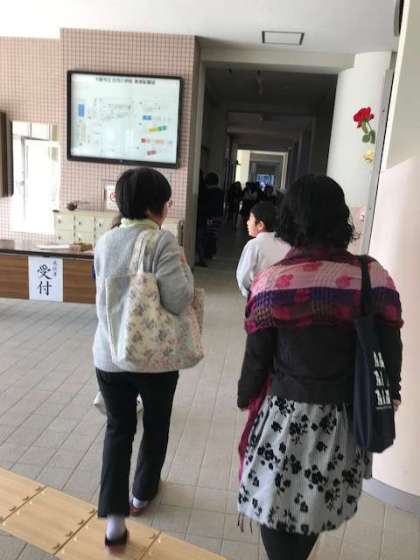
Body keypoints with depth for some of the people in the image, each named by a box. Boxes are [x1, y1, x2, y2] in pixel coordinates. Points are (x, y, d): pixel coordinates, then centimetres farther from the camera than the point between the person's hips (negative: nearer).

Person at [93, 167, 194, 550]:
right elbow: (178, 301, -25)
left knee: (118, 428, 17)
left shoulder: (105, 241, 2)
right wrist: (184, 265, -10)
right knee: (156, 426, 20)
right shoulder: (162, 242, -18)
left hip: (108, 355, 4)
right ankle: (142, 494, 41)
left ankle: (114, 521, 15)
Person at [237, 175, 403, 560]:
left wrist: (246, 398, 10)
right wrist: (388, 396, 17)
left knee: (277, 507, 19)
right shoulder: (375, 276, -8)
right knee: (319, 505, 27)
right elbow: (390, 350, -1)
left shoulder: (272, 281, -16)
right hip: (345, 418, 4)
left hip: (288, 416, -4)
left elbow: (257, 357, -9)